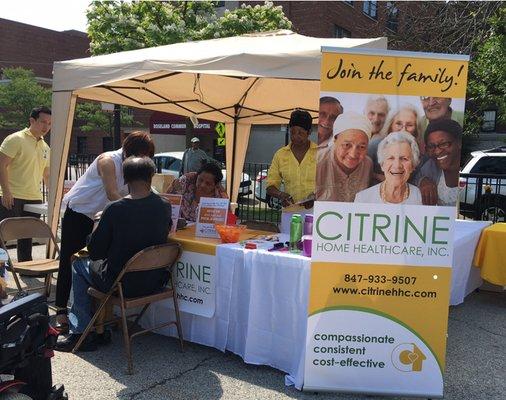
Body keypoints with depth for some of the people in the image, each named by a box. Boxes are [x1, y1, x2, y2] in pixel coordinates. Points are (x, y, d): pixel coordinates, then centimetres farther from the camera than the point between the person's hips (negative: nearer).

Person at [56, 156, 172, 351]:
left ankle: (82, 334, 23)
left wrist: (94, 234, 9)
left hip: (123, 285, -5)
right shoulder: (164, 207, -8)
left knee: (79, 265, 22)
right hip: (154, 282, 5)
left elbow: (95, 252, -12)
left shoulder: (115, 209, -20)